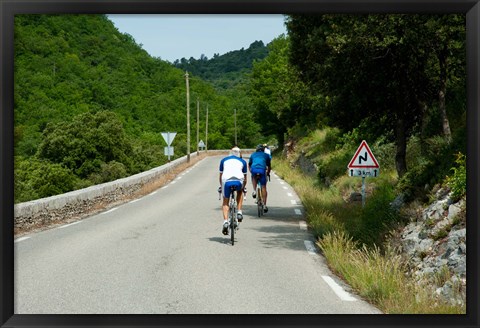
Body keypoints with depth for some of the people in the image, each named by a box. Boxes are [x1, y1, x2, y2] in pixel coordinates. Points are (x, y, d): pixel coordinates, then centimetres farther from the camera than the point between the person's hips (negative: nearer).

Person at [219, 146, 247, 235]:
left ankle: (225, 221, -2)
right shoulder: (243, 161, 27)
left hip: (227, 181, 0)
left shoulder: (224, 160, 28)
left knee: (225, 202, 17)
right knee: (239, 192, 34)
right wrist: (243, 187, 43)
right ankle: (239, 213, 19)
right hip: (238, 181, 0)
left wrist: (221, 186, 44)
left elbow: (220, 176, 30)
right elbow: (245, 178, 27)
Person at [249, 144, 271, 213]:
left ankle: (254, 191, 16)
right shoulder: (266, 155, 29)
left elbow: (249, 165, 39)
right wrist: (268, 173, 54)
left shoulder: (253, 155, 31)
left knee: (253, 177, 36)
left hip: (254, 169, 1)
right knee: (263, 187, 7)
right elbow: (269, 167, 37)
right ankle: (264, 205, 3)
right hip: (262, 170, -1)